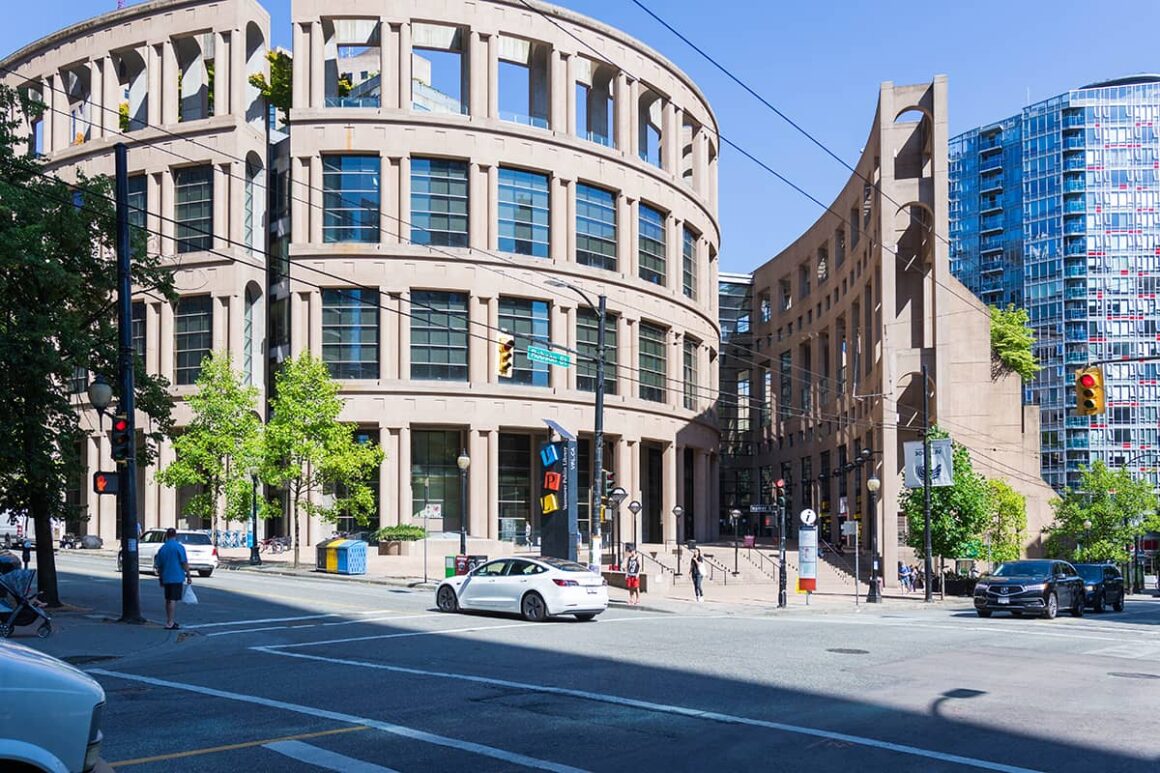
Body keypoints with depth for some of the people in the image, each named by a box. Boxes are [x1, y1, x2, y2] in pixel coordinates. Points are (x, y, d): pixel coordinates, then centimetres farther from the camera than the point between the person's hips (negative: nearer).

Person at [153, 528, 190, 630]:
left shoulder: (162, 548, 9)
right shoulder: (179, 547, -8)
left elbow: (158, 566, 14)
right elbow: (185, 563, -12)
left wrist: (161, 579, 23)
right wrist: (188, 576, -4)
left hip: (166, 578, 6)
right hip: (177, 578, -6)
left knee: (168, 600, 15)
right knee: (173, 600, -5)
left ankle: (170, 621, 24)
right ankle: (170, 623, -8)